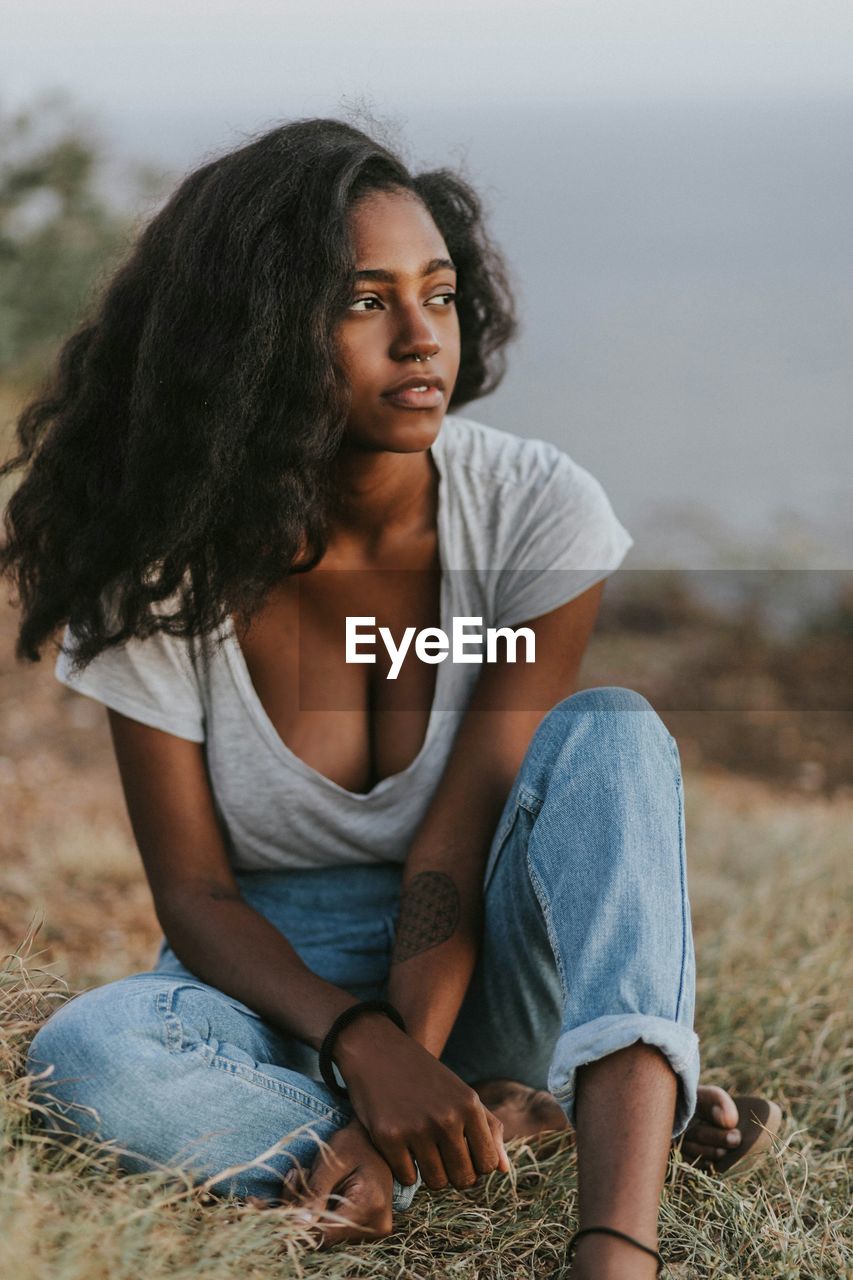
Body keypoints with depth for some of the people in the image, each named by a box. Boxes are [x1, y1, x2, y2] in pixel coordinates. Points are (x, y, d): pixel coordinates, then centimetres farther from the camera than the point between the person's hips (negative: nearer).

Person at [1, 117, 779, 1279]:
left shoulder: (537, 509, -15)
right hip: (279, 975, 0)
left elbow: (458, 845, -18)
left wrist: (395, 1109, -31)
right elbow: (193, 892, -11)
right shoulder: (167, 567, -13)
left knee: (611, 731, -28)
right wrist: (360, 1045, -30)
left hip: (479, 968, 0)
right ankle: (526, 1120, -22)